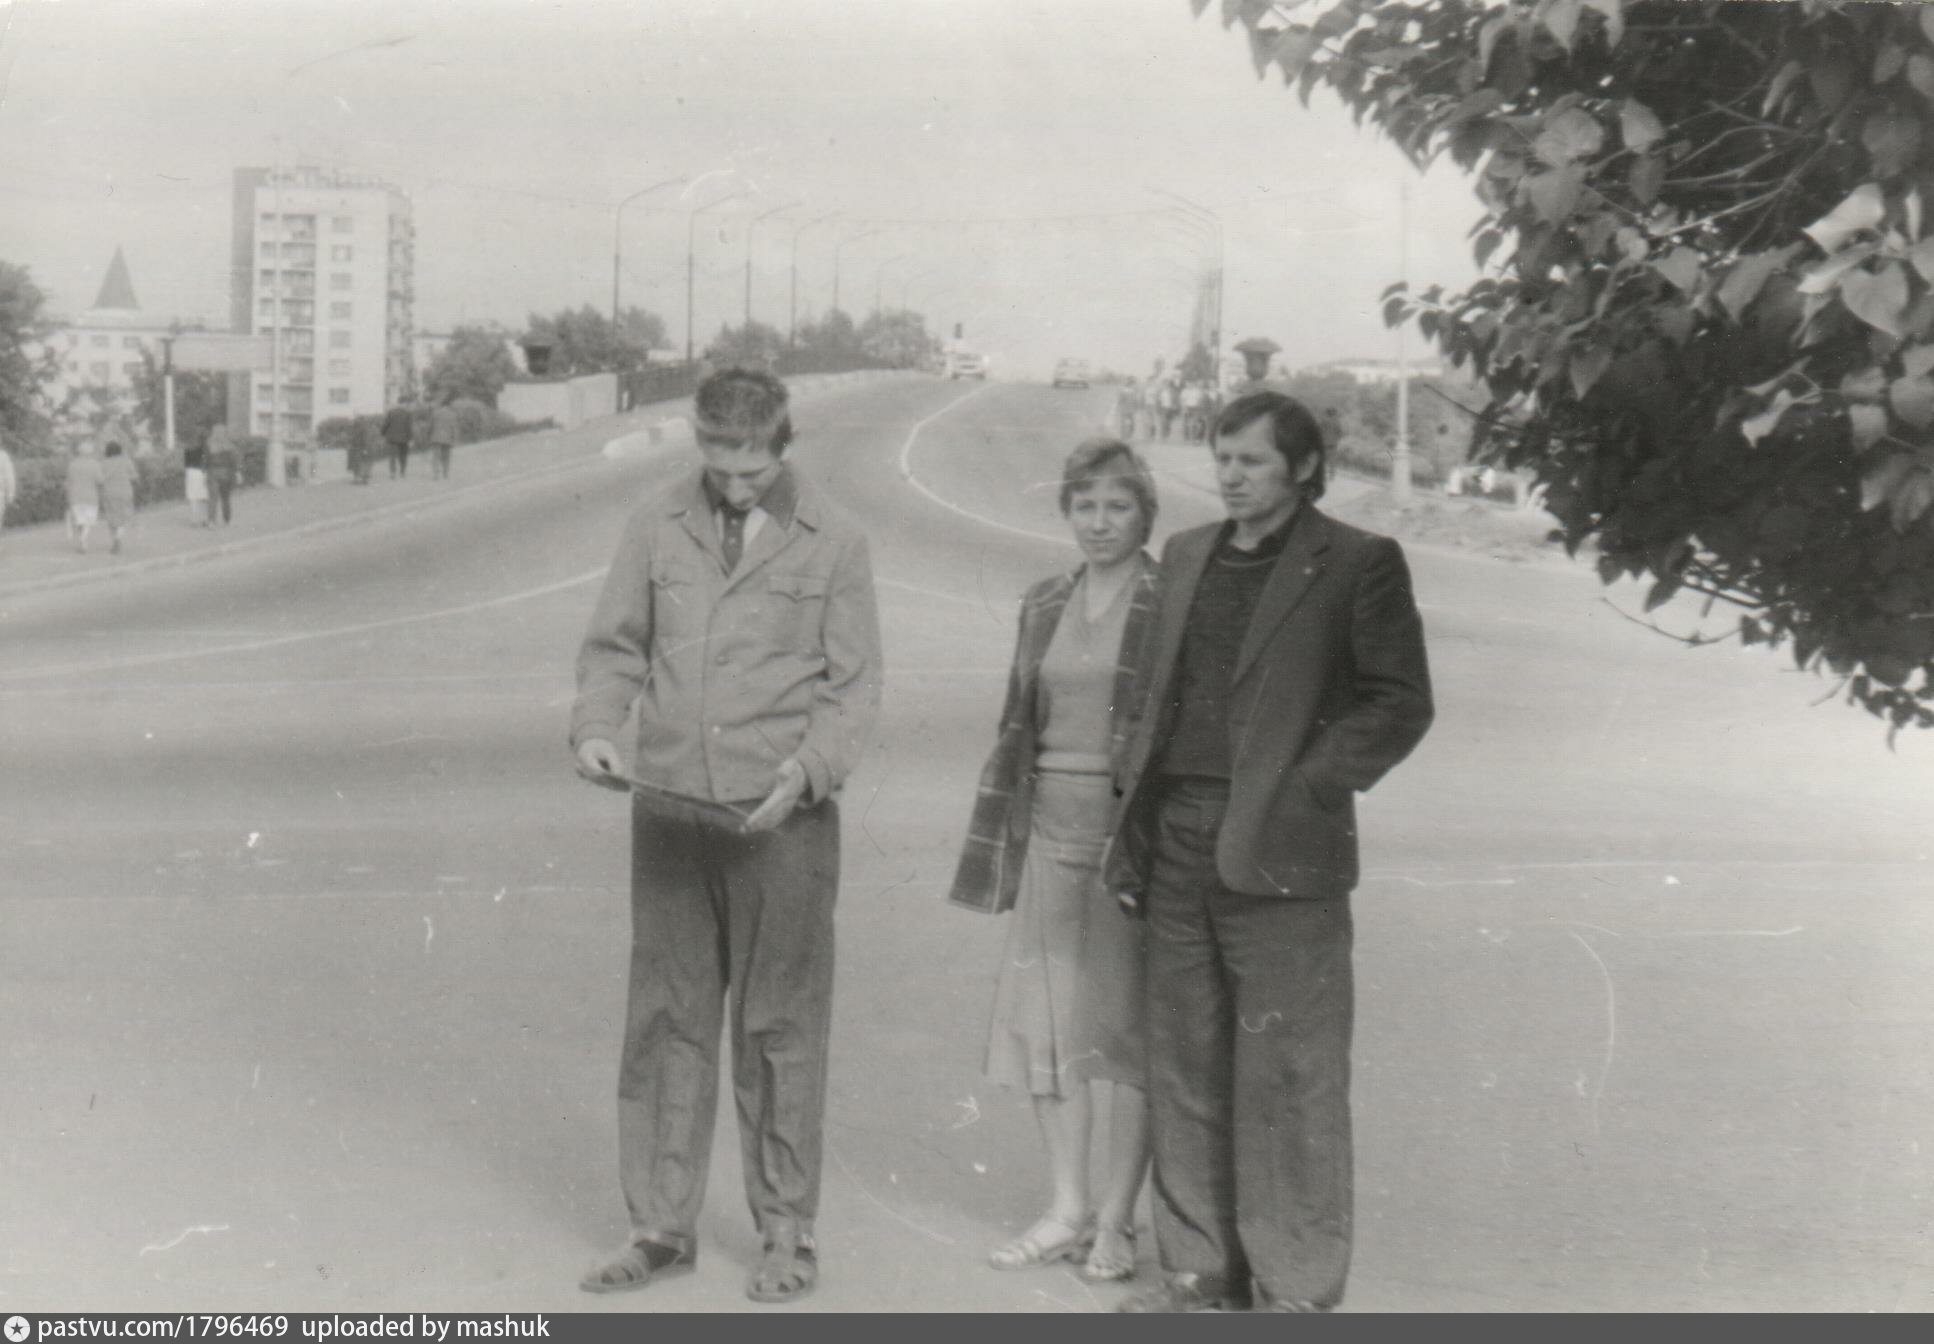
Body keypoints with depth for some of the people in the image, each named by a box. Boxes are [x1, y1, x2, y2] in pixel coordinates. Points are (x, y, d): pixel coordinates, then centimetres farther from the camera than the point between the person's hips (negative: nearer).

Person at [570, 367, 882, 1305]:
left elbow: (855, 688, 1)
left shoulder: (834, 545, 1)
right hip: (669, 813, 2)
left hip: (782, 821, -2)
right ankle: (662, 1227, 17)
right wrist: (596, 728, -9)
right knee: (663, 1022, 6)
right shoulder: (656, 529, 6)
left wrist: (804, 771, -15)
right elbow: (614, 647, 10)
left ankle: (787, 1236, 15)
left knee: (780, 1030, 3)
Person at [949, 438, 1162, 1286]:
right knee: (1044, 1017, 7)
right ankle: (1066, 1209, 18)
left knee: (1131, 1021, 3)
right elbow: (1019, 726, 15)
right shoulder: (1044, 605, 11)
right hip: (1051, 826, 5)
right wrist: (997, 847, 11)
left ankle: (1117, 1218, 13)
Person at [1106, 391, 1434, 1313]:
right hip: (1177, 848, 6)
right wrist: (1136, 808, 10)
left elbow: (1400, 704, -5)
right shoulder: (1187, 556, 16)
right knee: (1184, 1069, 11)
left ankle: (1295, 1286, 9)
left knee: (1287, 1077, -1)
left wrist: (1306, 791, -13)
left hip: (1279, 855, -6)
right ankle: (1200, 1266, 23)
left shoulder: (1358, 565, -2)